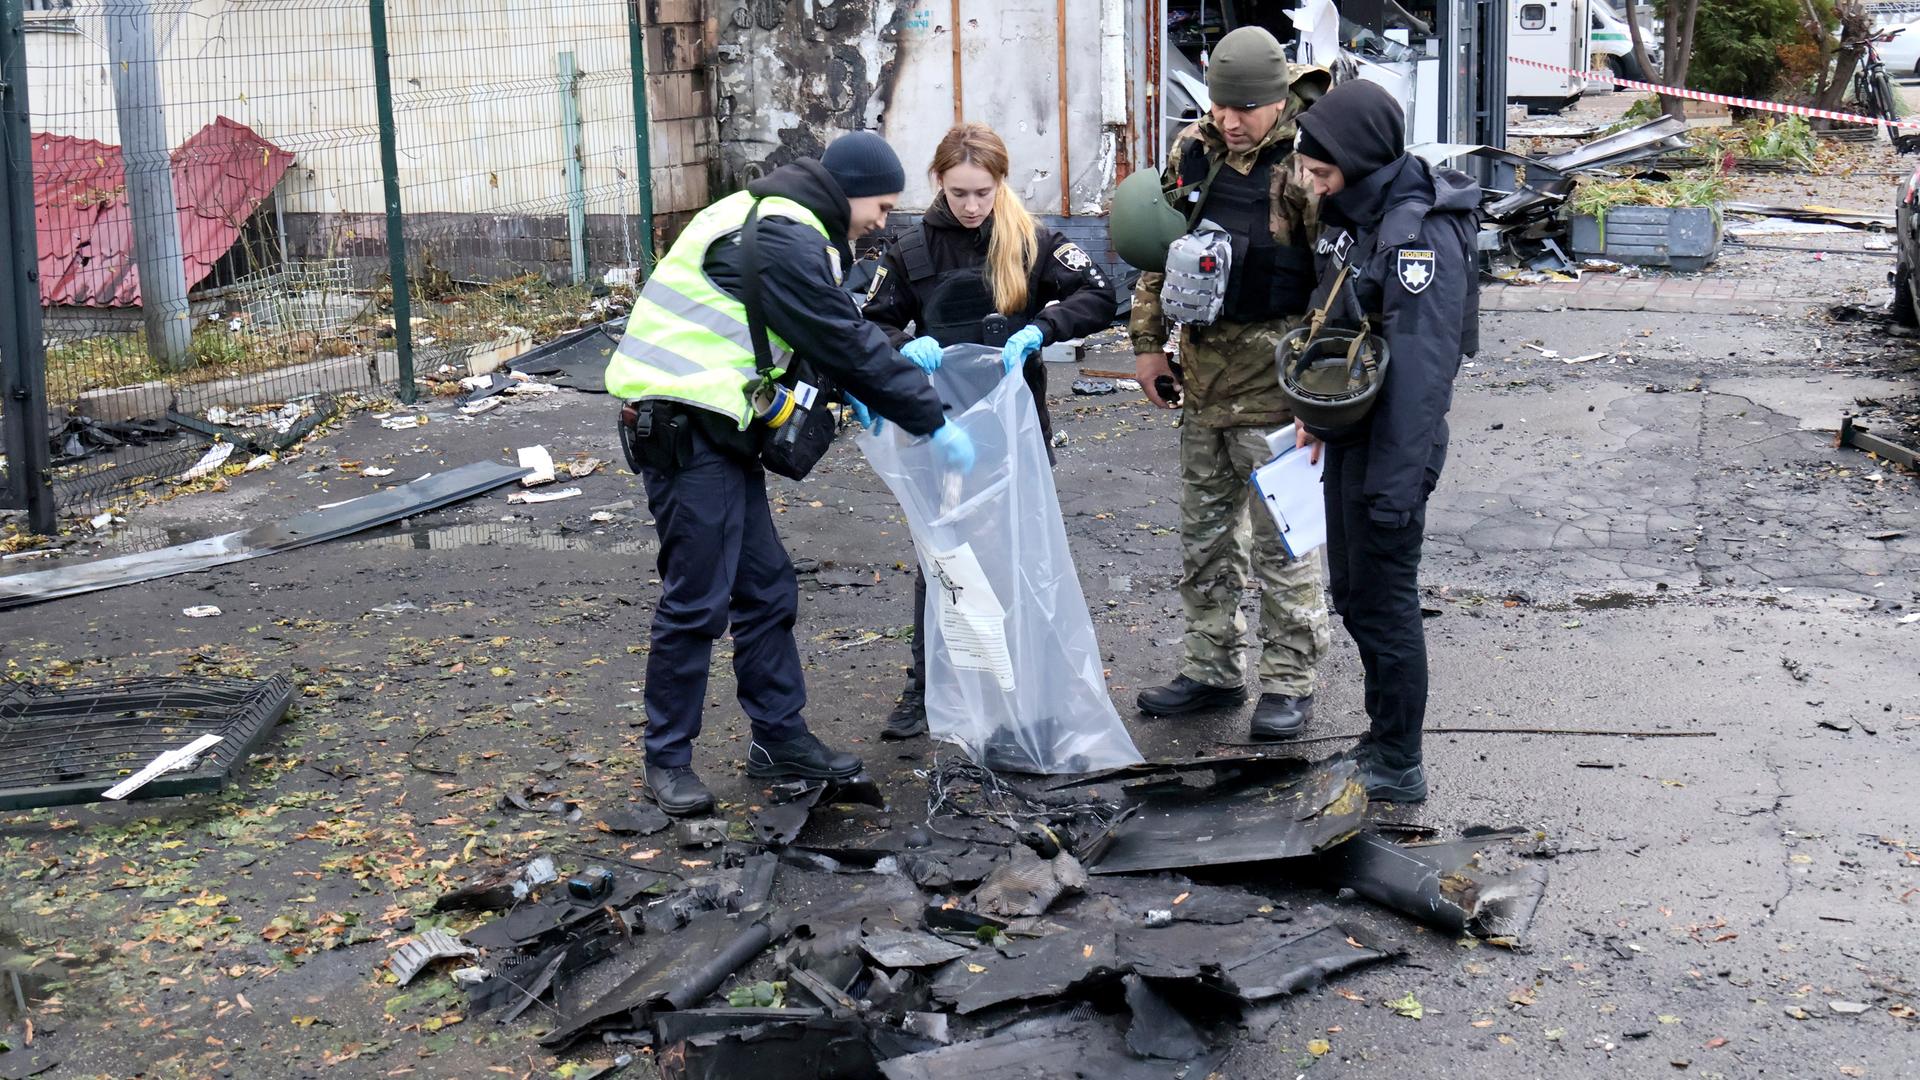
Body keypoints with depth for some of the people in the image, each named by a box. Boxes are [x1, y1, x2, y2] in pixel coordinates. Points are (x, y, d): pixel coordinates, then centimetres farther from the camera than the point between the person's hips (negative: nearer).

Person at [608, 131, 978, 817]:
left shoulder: (777, 224, 18)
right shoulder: (785, 240, -16)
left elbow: (828, 336, 23)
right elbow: (847, 345, -15)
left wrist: (856, 392, 6)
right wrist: (933, 422, -8)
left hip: (718, 430, 11)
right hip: (685, 429, -11)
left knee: (766, 588, 13)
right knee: (697, 599, -4)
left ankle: (779, 737, 23)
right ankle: (667, 759, 7)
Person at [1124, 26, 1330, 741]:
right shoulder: (1195, 149, 5)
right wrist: (1148, 341, 13)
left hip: (1274, 388, -7)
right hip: (1202, 374, 7)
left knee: (1282, 542, 0)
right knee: (1203, 534, 15)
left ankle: (1290, 684, 13)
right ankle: (1212, 672, 28)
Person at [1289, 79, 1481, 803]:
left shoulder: (1418, 234, -23)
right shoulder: (1353, 211, 6)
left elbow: (1421, 368, -25)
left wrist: (1394, 484, -25)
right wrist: (1317, 414, 20)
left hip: (1390, 444, -9)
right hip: (1350, 436, 10)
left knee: (1383, 600, 1)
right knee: (1353, 593, 18)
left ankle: (1398, 769, 14)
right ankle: (1382, 738, 34)